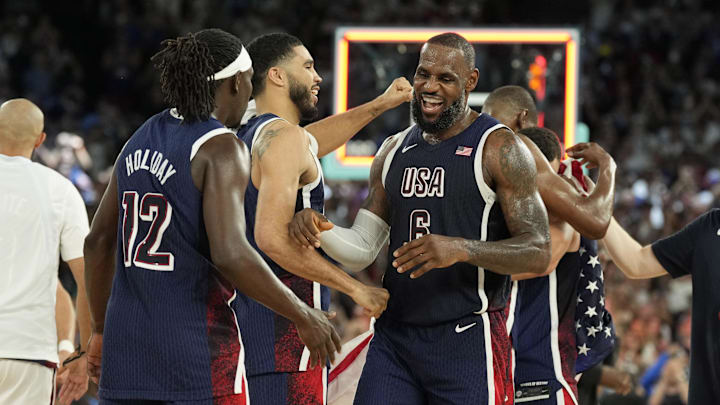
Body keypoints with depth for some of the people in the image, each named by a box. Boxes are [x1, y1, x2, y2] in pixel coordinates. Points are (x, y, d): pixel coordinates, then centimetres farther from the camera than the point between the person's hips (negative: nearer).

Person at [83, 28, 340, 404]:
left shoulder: (141, 141, 12)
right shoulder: (220, 148, -11)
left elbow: (98, 242, 18)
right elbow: (231, 254, -23)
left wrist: (101, 329, 29)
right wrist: (303, 317, -12)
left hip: (127, 343, 7)